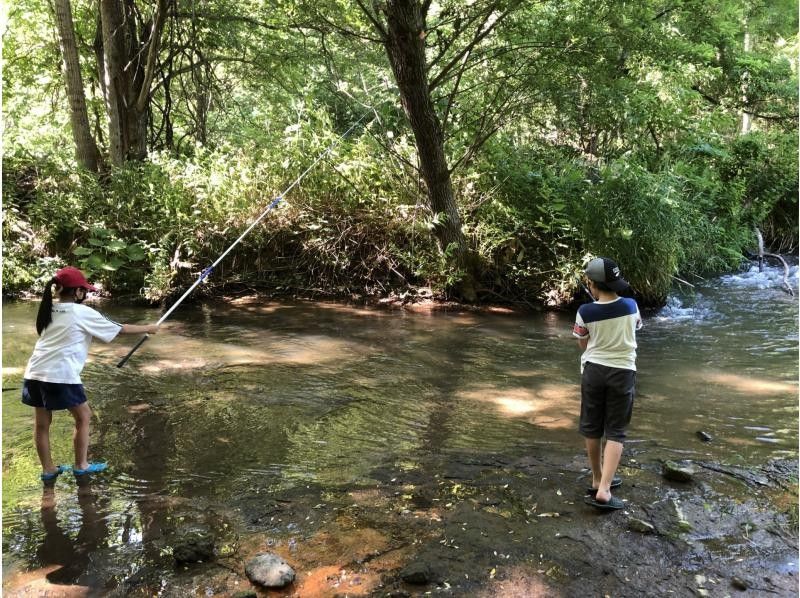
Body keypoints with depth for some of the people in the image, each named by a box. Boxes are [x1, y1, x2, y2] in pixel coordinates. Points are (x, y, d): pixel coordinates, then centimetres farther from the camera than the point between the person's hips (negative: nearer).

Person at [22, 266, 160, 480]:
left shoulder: (49, 310, 14)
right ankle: (81, 465, 19)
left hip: (34, 373, 7)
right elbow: (120, 329, 2)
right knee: (83, 416, 11)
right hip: (61, 375, -7)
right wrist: (148, 328, 15)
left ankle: (48, 469, 24)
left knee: (42, 422, 14)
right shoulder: (83, 313, -4)